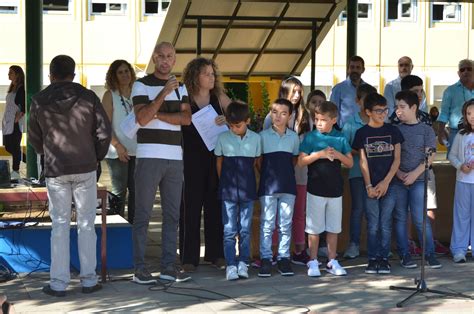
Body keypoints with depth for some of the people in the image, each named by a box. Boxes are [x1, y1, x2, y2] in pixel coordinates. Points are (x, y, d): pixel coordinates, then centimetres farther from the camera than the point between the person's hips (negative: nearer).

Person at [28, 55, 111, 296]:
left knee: (59, 225, 6)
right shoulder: (88, 97, -2)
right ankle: (89, 280, 9)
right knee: (86, 224, 7)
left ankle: (58, 283, 5)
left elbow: (34, 138, 8)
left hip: (55, 170, 0)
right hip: (85, 168, 0)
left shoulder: (39, 101, 0)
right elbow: (104, 132, -3)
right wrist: (96, 157, 13)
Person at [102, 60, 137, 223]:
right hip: (117, 152, -4)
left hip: (136, 150, 4)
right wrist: (118, 146, -15)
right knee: (119, 192, -2)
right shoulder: (110, 95, 0)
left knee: (136, 190, 4)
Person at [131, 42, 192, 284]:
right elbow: (142, 118, -13)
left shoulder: (180, 87, 16)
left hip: (175, 158, 5)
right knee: (143, 214, -3)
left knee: (172, 214, 6)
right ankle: (140, 267, 0)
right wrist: (164, 93, -18)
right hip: (148, 157, -5)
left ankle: (169, 266, 12)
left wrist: (157, 114, -8)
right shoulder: (142, 85, 1)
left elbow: (186, 118, 1)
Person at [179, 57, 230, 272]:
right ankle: (189, 257, 5)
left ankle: (215, 254, 16)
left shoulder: (219, 98, 7)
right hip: (191, 160, -3)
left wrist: (227, 120, -13)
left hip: (215, 158, 3)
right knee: (190, 207, -1)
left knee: (215, 206, 7)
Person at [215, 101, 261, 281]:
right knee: (229, 230, 0)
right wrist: (224, 182, 7)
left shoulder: (255, 138, 1)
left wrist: (249, 181, 6)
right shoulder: (223, 138, -1)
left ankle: (243, 263, 13)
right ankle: (230, 265, 2)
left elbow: (257, 161, 10)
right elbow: (219, 162, 9)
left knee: (245, 230, 6)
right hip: (228, 191, -1)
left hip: (247, 190, 1)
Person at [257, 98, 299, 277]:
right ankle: (266, 258, 5)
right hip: (268, 186, -2)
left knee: (286, 224, 6)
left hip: (288, 185, 2)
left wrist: (285, 173, 3)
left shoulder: (294, 137, 6)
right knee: (267, 224, -1)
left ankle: (284, 258, 13)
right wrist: (268, 175, -2)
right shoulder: (263, 136, -1)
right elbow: (258, 161, 4)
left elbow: (295, 160, 14)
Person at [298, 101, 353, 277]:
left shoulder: (340, 138, 4)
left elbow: (350, 163, 6)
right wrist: (319, 154, -18)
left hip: (335, 189, 3)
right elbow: (301, 161, -8)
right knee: (314, 228, 2)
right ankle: (313, 262, 10)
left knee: (333, 228, 9)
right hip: (316, 189, -3)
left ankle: (332, 262, 19)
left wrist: (337, 155, -12)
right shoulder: (311, 137, -3)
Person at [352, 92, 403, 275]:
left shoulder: (393, 131, 5)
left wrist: (386, 182, -7)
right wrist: (369, 186, -6)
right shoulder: (362, 133, 2)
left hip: (389, 185, 1)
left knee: (385, 223, 2)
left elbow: (397, 159, 2)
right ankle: (373, 259, 9)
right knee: (373, 224, 2)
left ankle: (384, 259, 9)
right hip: (371, 186, -1)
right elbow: (363, 161, 1)